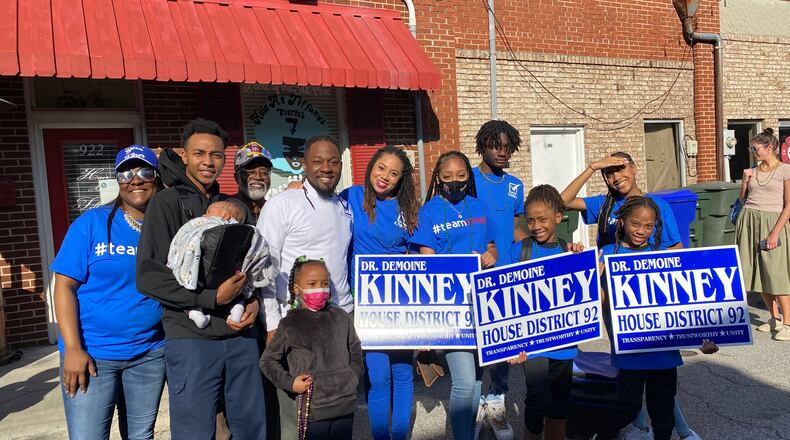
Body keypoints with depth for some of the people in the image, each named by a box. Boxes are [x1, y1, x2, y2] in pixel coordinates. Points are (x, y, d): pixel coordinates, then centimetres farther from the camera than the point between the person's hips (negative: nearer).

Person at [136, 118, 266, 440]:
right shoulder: (166, 202, -3)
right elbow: (149, 276, -11)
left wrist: (254, 301, 0)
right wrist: (212, 298, -17)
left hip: (241, 335, 5)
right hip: (191, 339, -5)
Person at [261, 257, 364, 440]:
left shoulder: (341, 318, 5)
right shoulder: (290, 324, -4)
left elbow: (355, 349, 17)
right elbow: (267, 360, 3)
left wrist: (354, 376, 4)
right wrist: (289, 383, -6)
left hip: (346, 404, 3)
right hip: (313, 407, -3)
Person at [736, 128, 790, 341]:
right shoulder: (754, 171, 12)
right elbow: (743, 199, 19)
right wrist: (744, 180, 3)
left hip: (773, 222, -5)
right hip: (749, 220, 6)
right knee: (757, 271, 8)